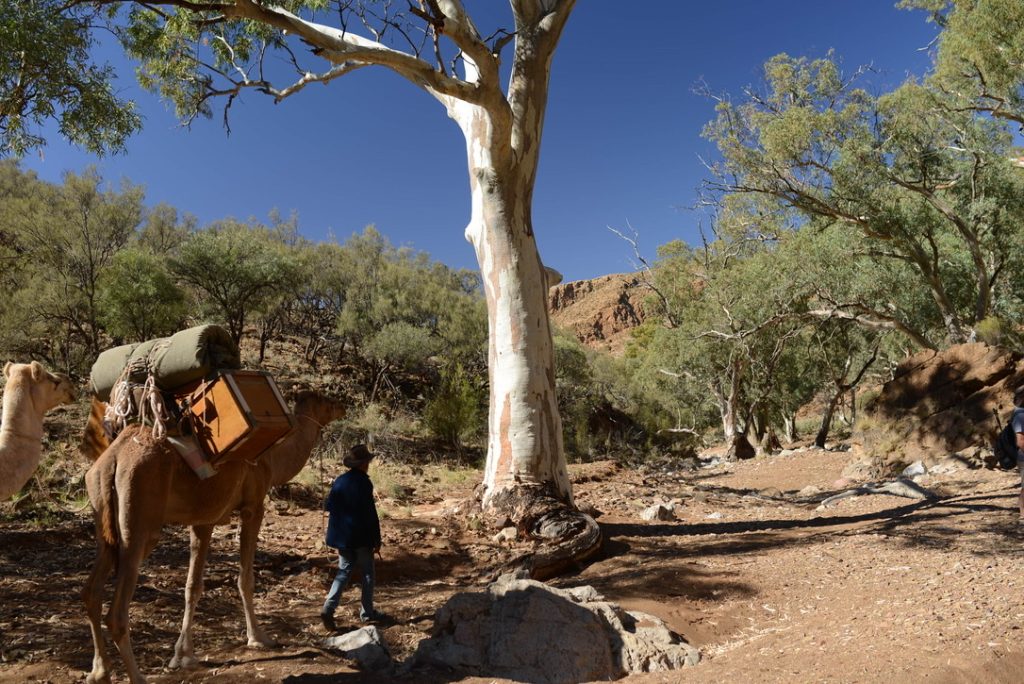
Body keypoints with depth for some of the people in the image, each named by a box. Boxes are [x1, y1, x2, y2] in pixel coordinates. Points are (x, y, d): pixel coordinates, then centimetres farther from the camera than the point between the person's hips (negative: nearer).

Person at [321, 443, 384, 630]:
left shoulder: (340, 481, 2)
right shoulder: (363, 483, -17)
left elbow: (328, 505, 8)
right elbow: (370, 514, -17)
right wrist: (377, 539, -10)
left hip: (341, 536, 6)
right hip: (360, 537, -6)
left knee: (344, 571, 15)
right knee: (367, 573, 10)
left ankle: (328, 608, 0)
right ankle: (367, 612, 18)